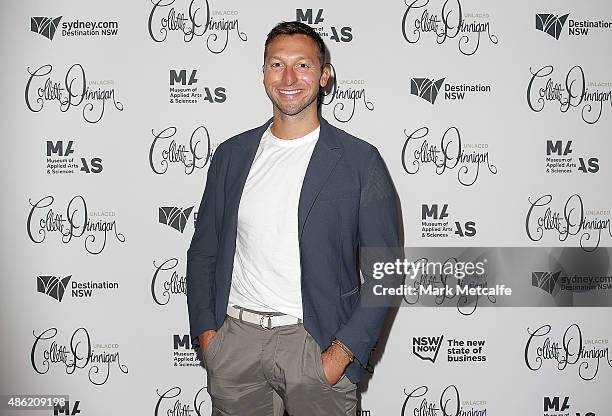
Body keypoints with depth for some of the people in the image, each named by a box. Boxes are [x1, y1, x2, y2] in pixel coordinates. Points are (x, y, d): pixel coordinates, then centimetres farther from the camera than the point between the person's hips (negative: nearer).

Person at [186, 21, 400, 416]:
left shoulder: (360, 161, -5)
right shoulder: (232, 154, 6)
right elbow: (203, 252, 11)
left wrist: (342, 353, -13)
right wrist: (205, 331, 1)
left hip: (316, 342, -3)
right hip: (234, 339, 3)